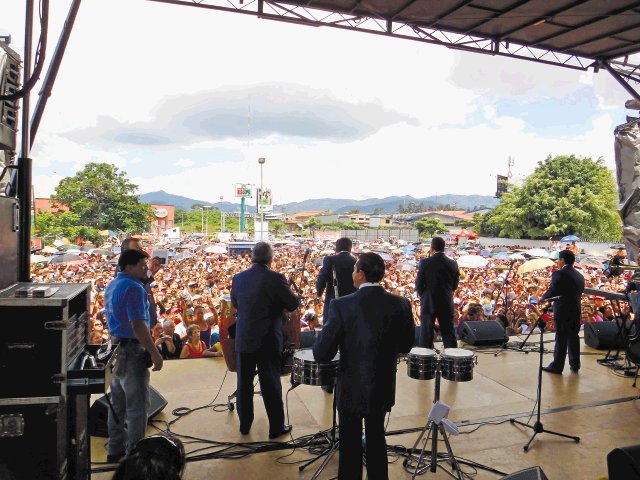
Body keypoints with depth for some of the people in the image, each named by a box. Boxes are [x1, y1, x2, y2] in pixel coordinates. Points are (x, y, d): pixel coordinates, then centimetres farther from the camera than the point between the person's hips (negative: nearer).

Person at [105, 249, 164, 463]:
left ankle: (115, 448, 30)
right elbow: (138, 326, -26)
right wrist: (155, 353, -21)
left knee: (118, 403, 18)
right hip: (132, 351, -10)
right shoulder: (133, 288, -19)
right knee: (137, 405, 0)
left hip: (115, 347, 10)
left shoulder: (112, 285, 11)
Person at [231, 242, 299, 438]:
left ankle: (244, 424, 28)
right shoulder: (276, 278, -16)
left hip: (244, 339, 3)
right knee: (271, 384, 8)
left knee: (244, 383, 16)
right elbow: (293, 304, -8)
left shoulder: (238, 278, -3)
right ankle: (277, 427, 18)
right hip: (268, 340, -3)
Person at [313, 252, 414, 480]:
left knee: (350, 444, 17)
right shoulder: (401, 305, -13)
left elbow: (322, 354, -19)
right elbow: (405, 346, 0)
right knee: (376, 438, 25)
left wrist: (323, 335, 1)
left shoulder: (341, 306, -22)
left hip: (351, 389, -3)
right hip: (383, 388, 3)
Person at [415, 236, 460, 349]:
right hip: (447, 304, 3)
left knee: (426, 336, 6)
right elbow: (455, 285, 7)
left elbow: (418, 285, -7)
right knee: (449, 335, 10)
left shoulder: (425, 262, -11)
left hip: (428, 303, -2)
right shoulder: (453, 264, -1)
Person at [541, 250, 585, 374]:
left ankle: (557, 366, 5)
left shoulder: (559, 274, -13)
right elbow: (580, 292, 13)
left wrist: (543, 298, 1)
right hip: (576, 311, 7)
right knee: (573, 337, 15)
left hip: (562, 311, -7)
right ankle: (575, 365, 24)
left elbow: (552, 291, -16)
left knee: (561, 338, -2)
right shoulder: (579, 276, 10)